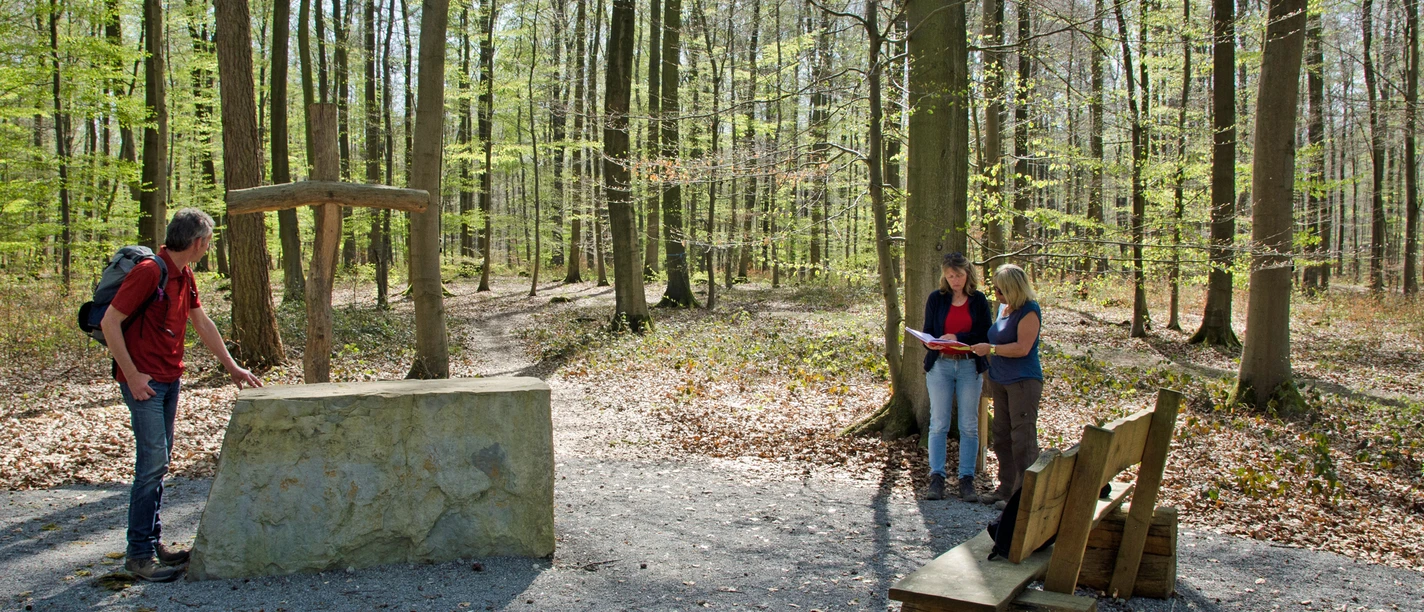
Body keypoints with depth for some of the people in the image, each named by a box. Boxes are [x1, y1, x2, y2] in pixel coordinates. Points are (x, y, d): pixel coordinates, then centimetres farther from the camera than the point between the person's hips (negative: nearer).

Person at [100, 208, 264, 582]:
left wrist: (232, 367, 18)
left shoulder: (184, 276, 11)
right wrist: (132, 375, -18)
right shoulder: (149, 272, -17)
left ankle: (152, 542, 20)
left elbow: (202, 324, 18)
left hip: (170, 380, 9)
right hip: (144, 382, -9)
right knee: (152, 462, -9)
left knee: (160, 461, 12)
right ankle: (139, 553, -2)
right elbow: (109, 322, -17)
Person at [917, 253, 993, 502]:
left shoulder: (979, 300, 4)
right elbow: (927, 331, 5)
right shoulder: (936, 299, 5)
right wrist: (932, 343, -18)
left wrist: (958, 337, -16)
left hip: (970, 366, 0)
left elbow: (985, 335, -1)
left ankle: (967, 479, 8)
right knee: (938, 424, 0)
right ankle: (936, 478, 4)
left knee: (969, 425, 3)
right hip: (940, 365, 0)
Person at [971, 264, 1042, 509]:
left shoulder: (1029, 311, -12)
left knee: (1022, 439, -6)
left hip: (1023, 382, -9)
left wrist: (990, 349, -16)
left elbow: (1022, 348, -21)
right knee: (1002, 438, 11)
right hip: (1000, 381, 9)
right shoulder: (1003, 308, 14)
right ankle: (1006, 488, 19)